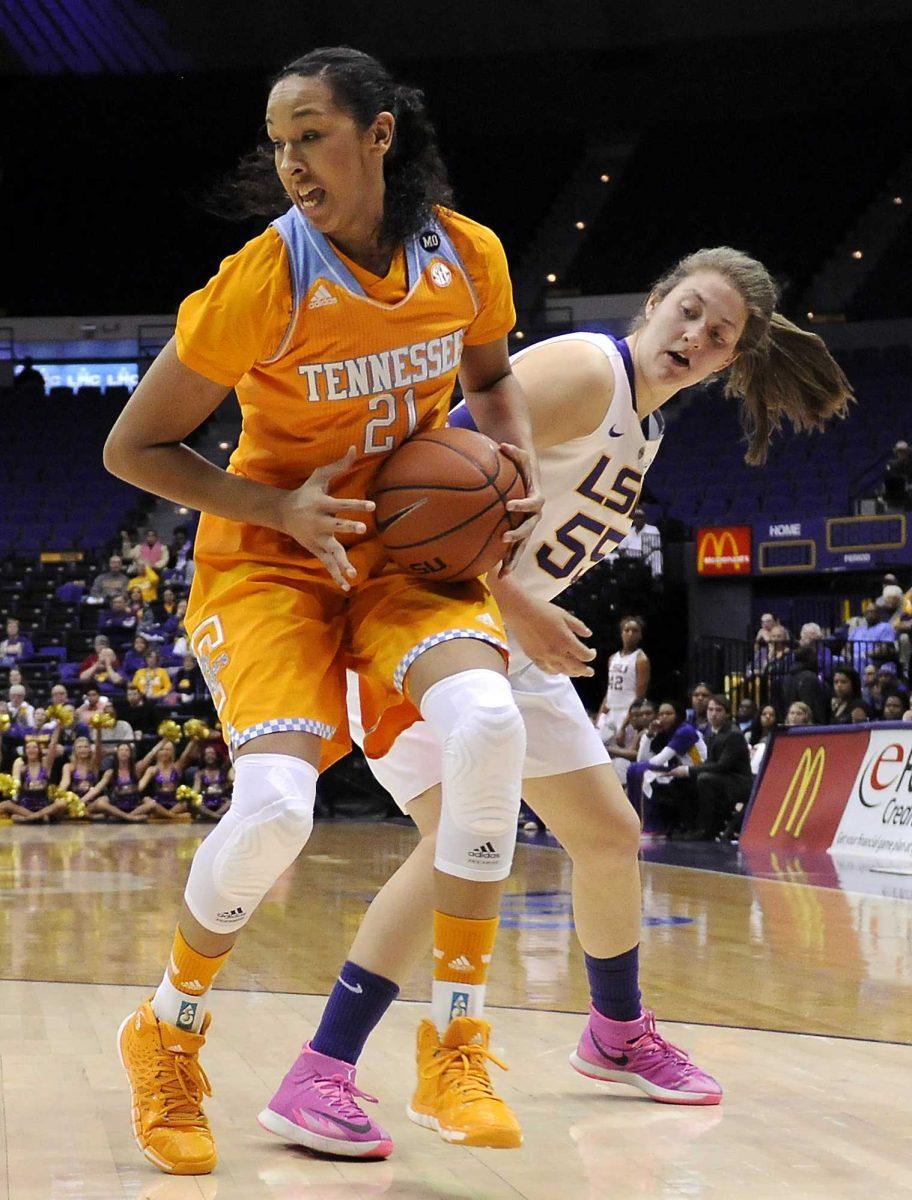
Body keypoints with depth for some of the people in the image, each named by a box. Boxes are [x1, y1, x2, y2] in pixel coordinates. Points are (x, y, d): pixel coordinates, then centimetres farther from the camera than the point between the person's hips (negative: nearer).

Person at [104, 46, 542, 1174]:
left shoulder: (468, 255, -7)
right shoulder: (264, 279, -19)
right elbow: (131, 447, -10)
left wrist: (520, 463, -4)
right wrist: (281, 507, -20)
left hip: (408, 550, 3)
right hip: (270, 556, -3)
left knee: (488, 721, -28)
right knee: (275, 805, -25)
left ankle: (454, 1046, -14)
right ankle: (167, 1036, 6)